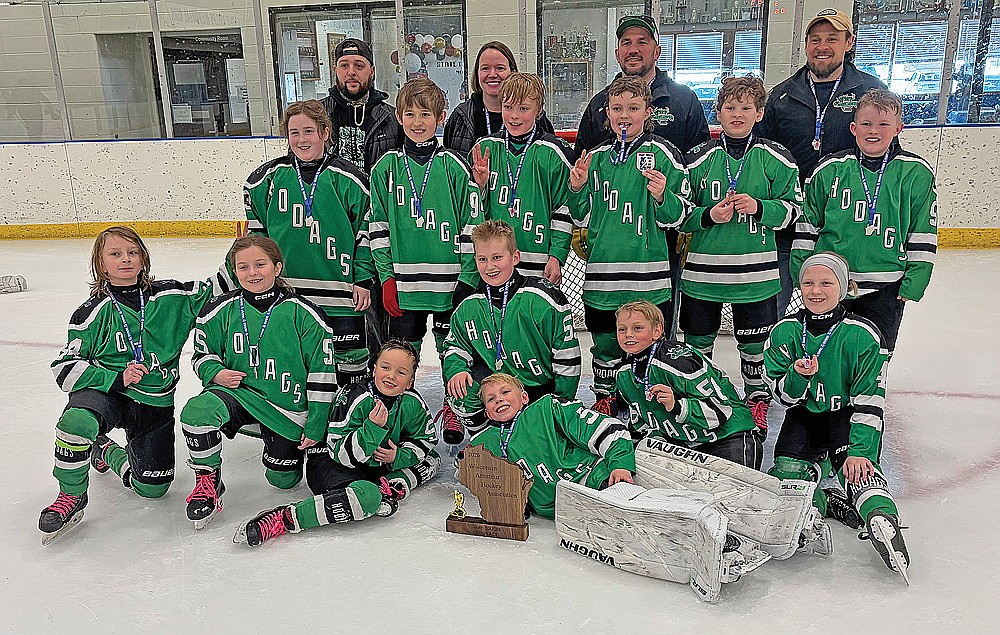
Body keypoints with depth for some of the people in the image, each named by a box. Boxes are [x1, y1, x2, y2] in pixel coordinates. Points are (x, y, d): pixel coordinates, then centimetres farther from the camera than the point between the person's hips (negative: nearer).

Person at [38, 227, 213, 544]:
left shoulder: (170, 296, -2)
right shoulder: (93, 312, -5)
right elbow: (65, 368, -7)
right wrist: (117, 378, -21)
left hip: (156, 403, 2)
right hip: (106, 391, -2)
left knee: (153, 488, 1)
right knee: (77, 420, -38)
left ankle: (106, 452, 33)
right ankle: (71, 496, -9)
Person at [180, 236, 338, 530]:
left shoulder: (303, 314, -12)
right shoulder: (222, 311, -4)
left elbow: (323, 372, -8)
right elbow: (202, 353, 11)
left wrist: (316, 427, -8)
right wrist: (216, 373, -14)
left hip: (288, 406, -1)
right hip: (238, 391, 1)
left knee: (283, 479, 7)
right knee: (196, 413, -31)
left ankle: (274, 440, 41)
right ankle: (208, 483, -5)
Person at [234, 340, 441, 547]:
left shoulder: (412, 404, -7)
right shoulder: (355, 399, -22)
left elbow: (426, 439, 8)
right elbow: (340, 453, -24)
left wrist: (399, 456, -9)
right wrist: (372, 428, -36)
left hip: (374, 464, 7)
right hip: (328, 463, -6)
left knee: (432, 459, 9)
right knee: (367, 496, -39)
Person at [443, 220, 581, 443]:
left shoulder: (543, 299, -16)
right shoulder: (469, 306, -2)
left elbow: (567, 357, -12)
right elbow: (455, 346, 11)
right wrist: (457, 370, -13)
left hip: (542, 392, -3)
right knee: (460, 390, -23)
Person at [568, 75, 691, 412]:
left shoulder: (662, 154, 0)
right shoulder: (597, 157, 11)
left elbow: (678, 216, -1)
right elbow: (583, 218, 17)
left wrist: (662, 197, -20)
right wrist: (576, 189, -1)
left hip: (648, 271, -3)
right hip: (602, 270, 4)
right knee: (605, 341, 13)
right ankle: (603, 398, 30)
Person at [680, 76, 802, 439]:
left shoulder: (774, 158, 1)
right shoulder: (699, 158, 1)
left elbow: (793, 208, 4)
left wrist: (759, 207, -13)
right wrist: (708, 216, -15)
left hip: (756, 270, 0)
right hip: (703, 269, 1)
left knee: (754, 342, 11)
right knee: (698, 341, 11)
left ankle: (758, 400, 32)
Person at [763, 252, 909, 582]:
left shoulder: (862, 334, -13)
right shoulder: (785, 331, -4)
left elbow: (870, 401, -13)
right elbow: (783, 395, -3)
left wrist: (860, 450, -22)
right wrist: (798, 376, -26)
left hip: (847, 415, -3)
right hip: (804, 416, 3)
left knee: (856, 466, -32)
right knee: (787, 474, -22)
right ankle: (821, 502, 1)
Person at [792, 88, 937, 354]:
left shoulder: (916, 172, -2)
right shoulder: (830, 169, -2)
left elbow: (924, 234, 1)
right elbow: (807, 224, 4)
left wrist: (914, 282, -3)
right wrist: (802, 276, 2)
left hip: (886, 288, 0)